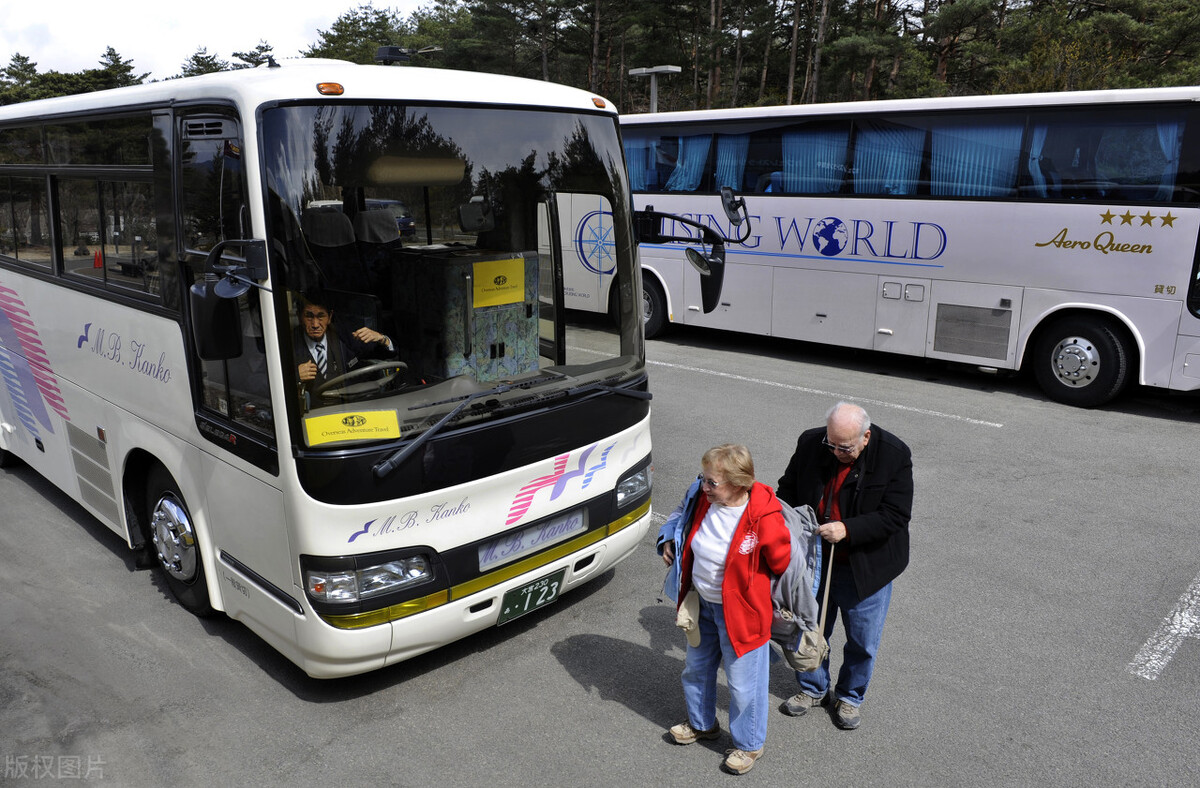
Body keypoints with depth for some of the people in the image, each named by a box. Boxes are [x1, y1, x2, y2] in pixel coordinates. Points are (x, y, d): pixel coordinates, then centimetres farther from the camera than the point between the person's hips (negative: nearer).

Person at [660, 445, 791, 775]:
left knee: (743, 683, 12)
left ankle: (749, 744, 38)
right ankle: (702, 724, 52)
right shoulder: (705, 500, -10)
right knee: (696, 668, 26)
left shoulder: (764, 519, -29)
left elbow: (783, 563, -15)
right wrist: (673, 542, -1)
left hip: (739, 612, -7)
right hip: (700, 603, 7)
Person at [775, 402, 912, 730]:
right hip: (815, 560, 3)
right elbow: (788, 488, 5)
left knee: (862, 641, 14)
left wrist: (848, 529, -30)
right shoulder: (810, 443, -10)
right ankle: (813, 688, 43)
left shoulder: (894, 454, -19)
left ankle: (849, 697, 40)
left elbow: (895, 515, -20)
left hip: (866, 566, -2)